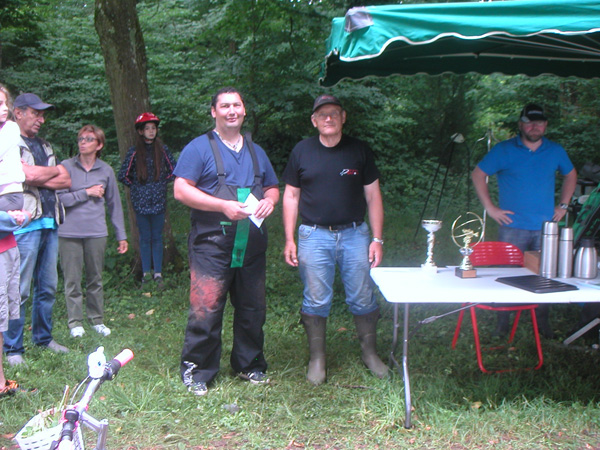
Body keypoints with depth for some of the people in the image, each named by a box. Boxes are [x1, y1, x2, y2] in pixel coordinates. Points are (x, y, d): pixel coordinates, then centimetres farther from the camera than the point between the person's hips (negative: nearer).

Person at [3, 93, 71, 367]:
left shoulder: (44, 146, 21)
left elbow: (66, 182, 12)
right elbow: (29, 175, -17)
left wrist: (39, 178, -5)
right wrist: (55, 170, 2)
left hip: (49, 223, 7)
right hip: (25, 224, -7)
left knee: (48, 287, 12)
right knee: (19, 290, -5)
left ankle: (43, 338, 25)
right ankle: (13, 349, 4)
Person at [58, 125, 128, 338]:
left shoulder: (106, 170, 8)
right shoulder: (66, 167, 0)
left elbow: (114, 204, 12)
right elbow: (59, 198, -8)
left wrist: (121, 235, 12)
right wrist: (87, 193, -7)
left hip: (96, 233, 2)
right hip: (69, 233, -2)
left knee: (95, 279, 10)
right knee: (72, 280, 2)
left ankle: (97, 319, 21)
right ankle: (75, 322, 12)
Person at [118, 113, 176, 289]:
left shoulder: (162, 150, 3)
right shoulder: (134, 152, 0)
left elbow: (174, 171, 10)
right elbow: (123, 176, 4)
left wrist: (161, 183, 4)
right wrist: (136, 186, 5)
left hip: (159, 201, 1)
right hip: (140, 202, 0)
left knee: (157, 238, 5)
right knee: (145, 238, 5)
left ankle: (158, 274, 10)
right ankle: (146, 273, 12)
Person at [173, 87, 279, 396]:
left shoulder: (256, 152, 20)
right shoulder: (199, 148, 0)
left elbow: (272, 188, 25)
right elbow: (181, 190, -9)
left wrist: (269, 200, -1)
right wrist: (224, 206, -18)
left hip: (251, 247, 6)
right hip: (212, 245, -5)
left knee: (252, 309, 12)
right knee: (205, 311, -8)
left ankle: (250, 365, 28)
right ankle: (196, 372, 7)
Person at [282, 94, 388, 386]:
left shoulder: (359, 151, 5)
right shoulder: (302, 151, 5)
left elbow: (373, 197, 7)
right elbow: (291, 196, 8)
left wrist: (377, 238, 1)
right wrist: (289, 240, 1)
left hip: (354, 233, 1)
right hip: (314, 235, 0)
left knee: (363, 298, 5)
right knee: (316, 301, 3)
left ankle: (369, 353, 23)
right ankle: (317, 359, 17)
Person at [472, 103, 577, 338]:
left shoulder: (556, 151, 9)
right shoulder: (504, 150, -2)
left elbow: (570, 175, 24)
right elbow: (478, 175, 2)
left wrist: (563, 205, 13)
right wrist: (490, 208, -4)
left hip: (545, 228, 3)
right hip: (513, 227, -3)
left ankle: (543, 322, 21)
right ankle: (502, 323, 12)